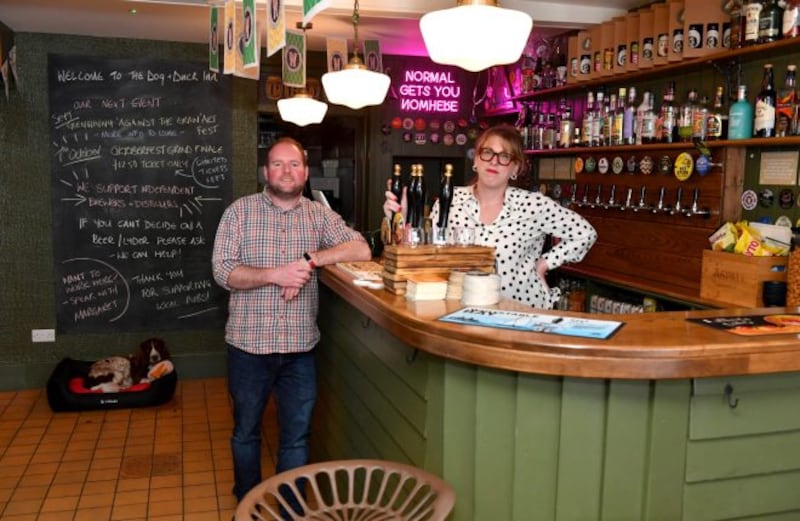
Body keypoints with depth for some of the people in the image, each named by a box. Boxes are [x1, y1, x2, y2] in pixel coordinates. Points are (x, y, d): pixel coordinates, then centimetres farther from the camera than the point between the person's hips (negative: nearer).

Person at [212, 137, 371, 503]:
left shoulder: (320, 215, 4)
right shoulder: (240, 211, -2)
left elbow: (361, 250, -7)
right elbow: (222, 271, -10)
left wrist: (311, 259, -19)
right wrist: (275, 274, -23)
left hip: (300, 346, 1)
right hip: (249, 344, -1)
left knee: (297, 436, 11)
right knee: (246, 431, 17)